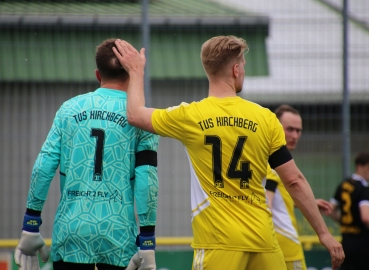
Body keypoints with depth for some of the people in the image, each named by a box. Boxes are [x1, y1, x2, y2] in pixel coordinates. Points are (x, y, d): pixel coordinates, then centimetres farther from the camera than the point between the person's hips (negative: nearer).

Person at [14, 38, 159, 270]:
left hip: (70, 231, 2)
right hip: (118, 233, -2)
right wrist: (147, 243, -4)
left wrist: (30, 228, 7)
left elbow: (43, 168, 2)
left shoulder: (69, 109, 7)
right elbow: (147, 180, -6)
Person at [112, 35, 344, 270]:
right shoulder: (265, 118, 2)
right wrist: (324, 233, 9)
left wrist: (137, 72, 34)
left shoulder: (190, 116, -1)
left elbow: (136, 115, 17)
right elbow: (295, 181, 3)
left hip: (218, 243, -2)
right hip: (262, 239, 2)